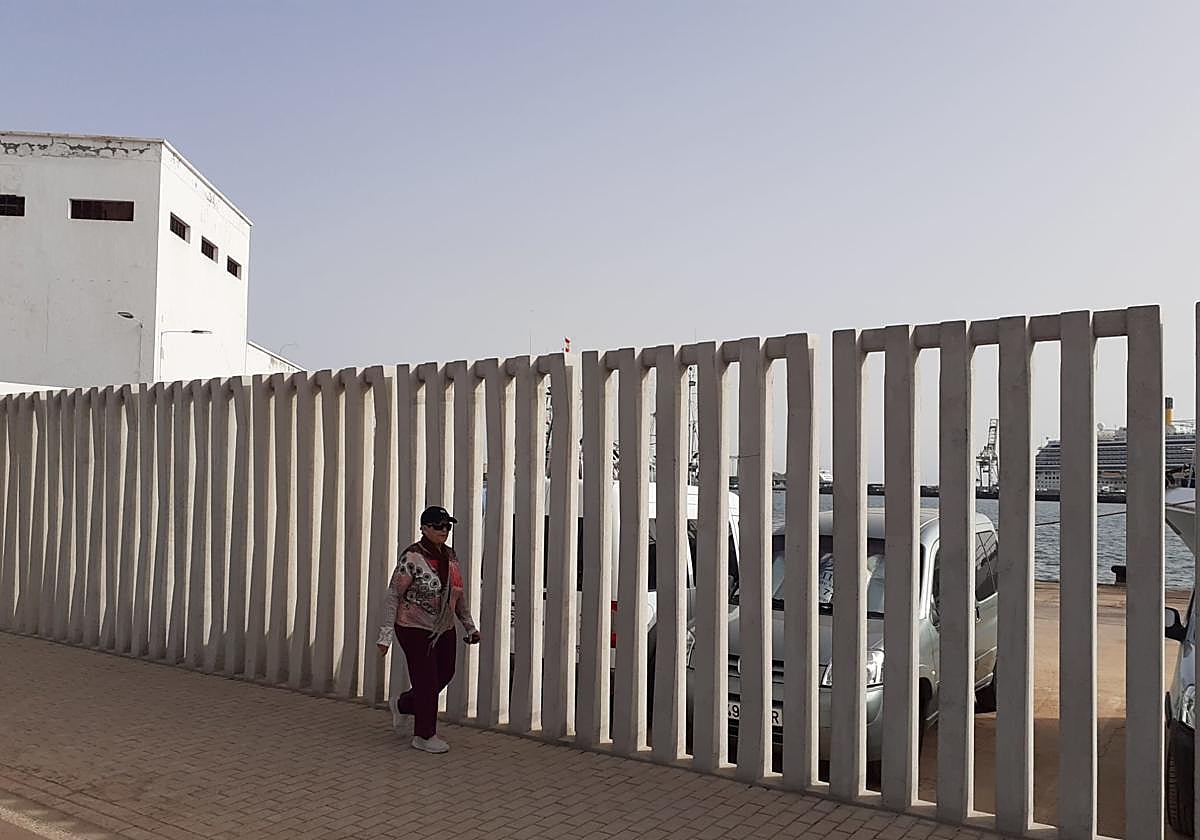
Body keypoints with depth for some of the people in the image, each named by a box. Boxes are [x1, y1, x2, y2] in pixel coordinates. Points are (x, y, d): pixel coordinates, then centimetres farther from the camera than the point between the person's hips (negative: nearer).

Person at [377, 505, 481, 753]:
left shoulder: (450, 556, 5)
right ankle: (424, 735, 16)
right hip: (415, 630, -7)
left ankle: (401, 704, 37)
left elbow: (457, 594, 16)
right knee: (427, 681, -1)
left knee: (444, 675, 14)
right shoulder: (412, 558, -16)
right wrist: (386, 634, -18)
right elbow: (393, 596, -15)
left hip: (444, 631, 7)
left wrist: (469, 625, 15)